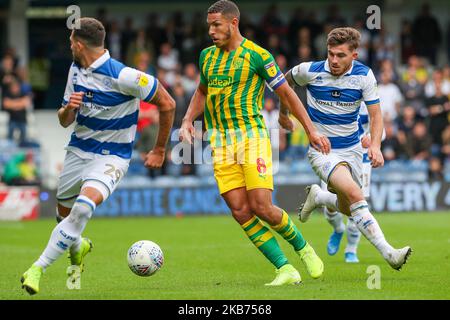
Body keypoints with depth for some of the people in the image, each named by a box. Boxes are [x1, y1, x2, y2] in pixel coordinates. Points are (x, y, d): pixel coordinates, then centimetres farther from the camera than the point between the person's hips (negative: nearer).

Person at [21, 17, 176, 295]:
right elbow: (65, 121, 11)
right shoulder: (76, 71, 3)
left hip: (111, 157, -7)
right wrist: (68, 108, -15)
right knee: (64, 213, 14)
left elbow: (167, 104, -11)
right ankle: (78, 248, 50)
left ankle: (38, 268, -23)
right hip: (78, 151, 7)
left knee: (83, 206, -30)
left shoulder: (122, 76, -20)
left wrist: (160, 150, -2)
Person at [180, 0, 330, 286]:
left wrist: (311, 130, -2)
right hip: (221, 144, 5)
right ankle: (286, 270, -1)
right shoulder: (207, 56, 12)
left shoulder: (256, 55, -6)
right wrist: (187, 120, 13)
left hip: (252, 137, -5)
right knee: (241, 212, -7)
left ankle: (304, 249, 13)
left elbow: (286, 93, -1)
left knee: (262, 208, -14)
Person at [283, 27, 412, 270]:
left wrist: (375, 145, -23)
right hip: (321, 149, -4)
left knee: (348, 210, 12)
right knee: (354, 193, -28)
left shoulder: (364, 75, -9)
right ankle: (387, 252, -31)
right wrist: (284, 112, 22)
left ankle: (317, 197, 43)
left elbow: (375, 115, -6)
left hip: (351, 148, 4)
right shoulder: (310, 71, -14)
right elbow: (286, 81, 9)